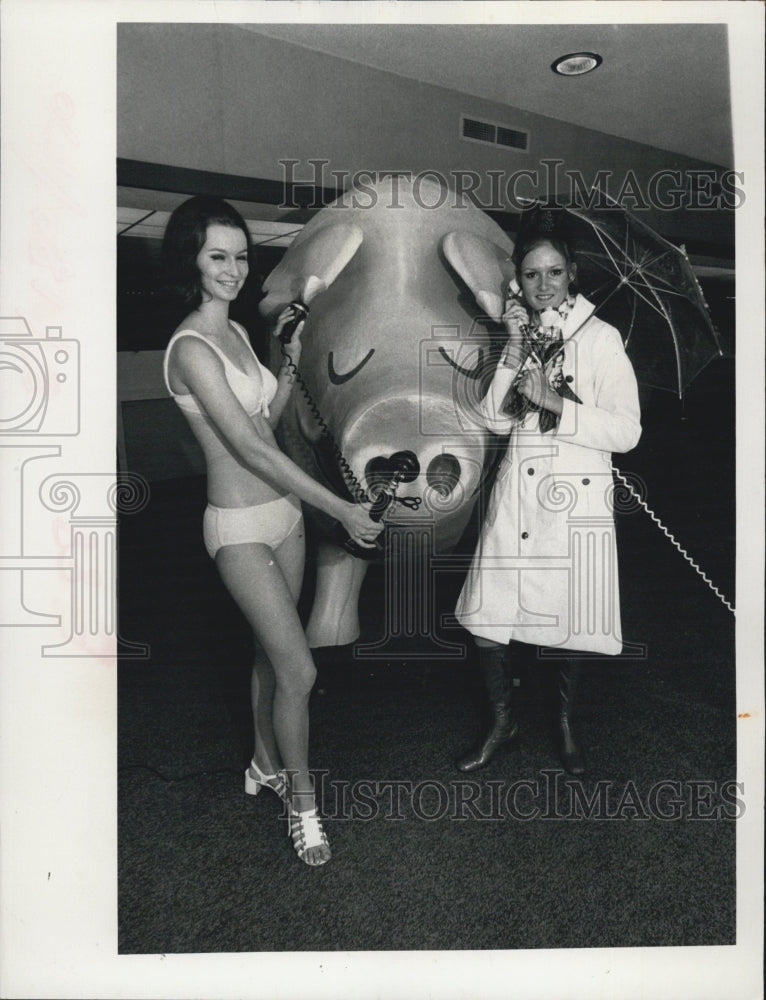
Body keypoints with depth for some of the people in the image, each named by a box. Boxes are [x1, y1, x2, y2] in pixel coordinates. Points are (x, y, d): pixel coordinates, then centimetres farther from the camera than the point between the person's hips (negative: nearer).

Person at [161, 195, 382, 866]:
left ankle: (266, 766, 40)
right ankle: (303, 805, 16)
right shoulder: (191, 348, -17)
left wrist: (293, 357, 5)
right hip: (241, 527, -8)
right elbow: (249, 448, -23)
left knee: (273, 652, 18)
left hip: (284, 511, 8)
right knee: (300, 670, -6)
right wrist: (341, 509, -22)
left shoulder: (236, 331, 10)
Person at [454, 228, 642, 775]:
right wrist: (516, 349, -7)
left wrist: (556, 403, -17)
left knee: (568, 621, 9)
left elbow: (627, 431, -10)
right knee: (489, 616, 1)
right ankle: (503, 721, 25)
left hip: (577, 500, -3)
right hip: (516, 493, 4)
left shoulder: (601, 338, -4)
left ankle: (566, 725, 35)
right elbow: (494, 420, 1)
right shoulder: (520, 337, 10)